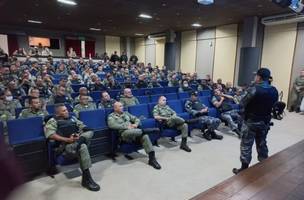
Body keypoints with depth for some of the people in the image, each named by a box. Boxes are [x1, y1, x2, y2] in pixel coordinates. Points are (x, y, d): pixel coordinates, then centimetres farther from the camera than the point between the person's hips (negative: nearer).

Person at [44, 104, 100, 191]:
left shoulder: (72, 118, 23)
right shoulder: (52, 121, 6)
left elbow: (82, 127, 17)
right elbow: (51, 135, -11)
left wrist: (80, 135, -6)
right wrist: (67, 139, -19)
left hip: (76, 140, 5)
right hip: (66, 145, -5)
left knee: (90, 132, -21)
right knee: (82, 147, -35)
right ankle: (86, 179, -31)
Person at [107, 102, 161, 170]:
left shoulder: (126, 113, 25)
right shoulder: (111, 116, 8)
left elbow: (136, 119, 23)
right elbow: (112, 125, -13)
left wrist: (136, 124, -2)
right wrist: (126, 127, -16)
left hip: (134, 131, 5)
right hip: (124, 133, -4)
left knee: (145, 136, -26)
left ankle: (152, 158, -27)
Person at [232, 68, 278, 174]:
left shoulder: (254, 89, -20)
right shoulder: (274, 91, 0)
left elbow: (242, 103, -12)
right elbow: (273, 104, 13)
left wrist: (248, 91, 1)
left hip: (251, 122, -6)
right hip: (265, 122, 6)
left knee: (246, 145, 4)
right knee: (262, 144, 19)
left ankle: (244, 169, 12)